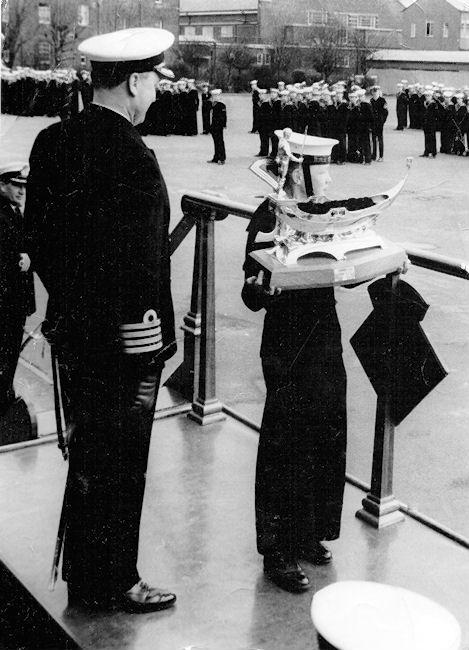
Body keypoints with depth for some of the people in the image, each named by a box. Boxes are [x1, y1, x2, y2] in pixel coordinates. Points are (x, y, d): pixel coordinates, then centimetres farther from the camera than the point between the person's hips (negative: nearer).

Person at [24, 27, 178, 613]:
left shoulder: (52, 142, 2)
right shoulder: (131, 158, -22)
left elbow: (37, 237, 8)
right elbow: (144, 264, -23)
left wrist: (68, 300, 17)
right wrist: (160, 336, -13)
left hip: (69, 325, 8)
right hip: (124, 338, -8)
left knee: (86, 454, 22)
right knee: (119, 463, 9)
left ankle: (82, 573, 39)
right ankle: (113, 583, 27)